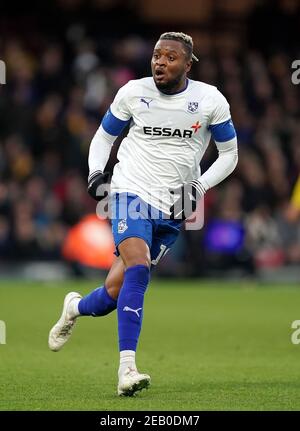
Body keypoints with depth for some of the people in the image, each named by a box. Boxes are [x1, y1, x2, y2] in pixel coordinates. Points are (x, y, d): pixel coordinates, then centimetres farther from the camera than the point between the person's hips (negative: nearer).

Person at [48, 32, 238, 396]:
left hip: (173, 208, 1)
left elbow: (229, 154, 10)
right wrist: (96, 170, -3)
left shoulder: (210, 100, -1)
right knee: (138, 269, -26)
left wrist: (199, 187, -4)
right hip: (132, 192, -1)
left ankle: (76, 308, 37)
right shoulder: (133, 93, 0)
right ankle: (127, 367, -24)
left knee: (117, 292, 2)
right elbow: (104, 136, 15)